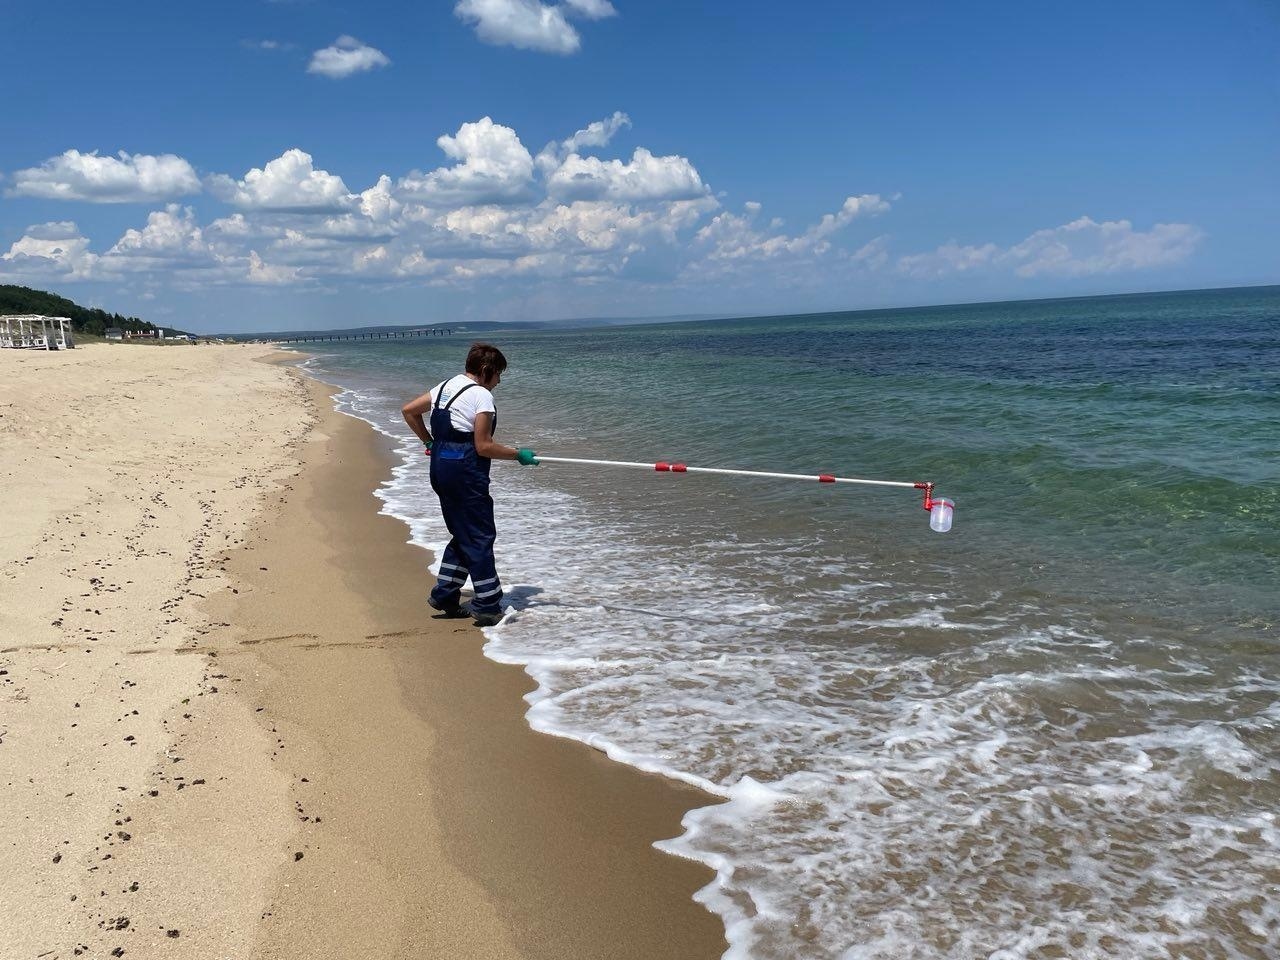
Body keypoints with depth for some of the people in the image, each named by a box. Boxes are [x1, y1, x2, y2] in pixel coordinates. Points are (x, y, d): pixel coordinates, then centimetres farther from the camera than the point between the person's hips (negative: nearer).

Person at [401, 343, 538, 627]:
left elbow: (408, 410, 19)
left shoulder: (446, 387, 14)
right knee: (480, 536, -1)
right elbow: (483, 447, -16)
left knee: (463, 534, 19)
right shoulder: (481, 395, -13)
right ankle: (488, 606, 4)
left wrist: (430, 442, 22)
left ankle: (445, 595, 21)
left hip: (440, 465, 9)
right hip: (465, 470, -9)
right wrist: (518, 454, -6)